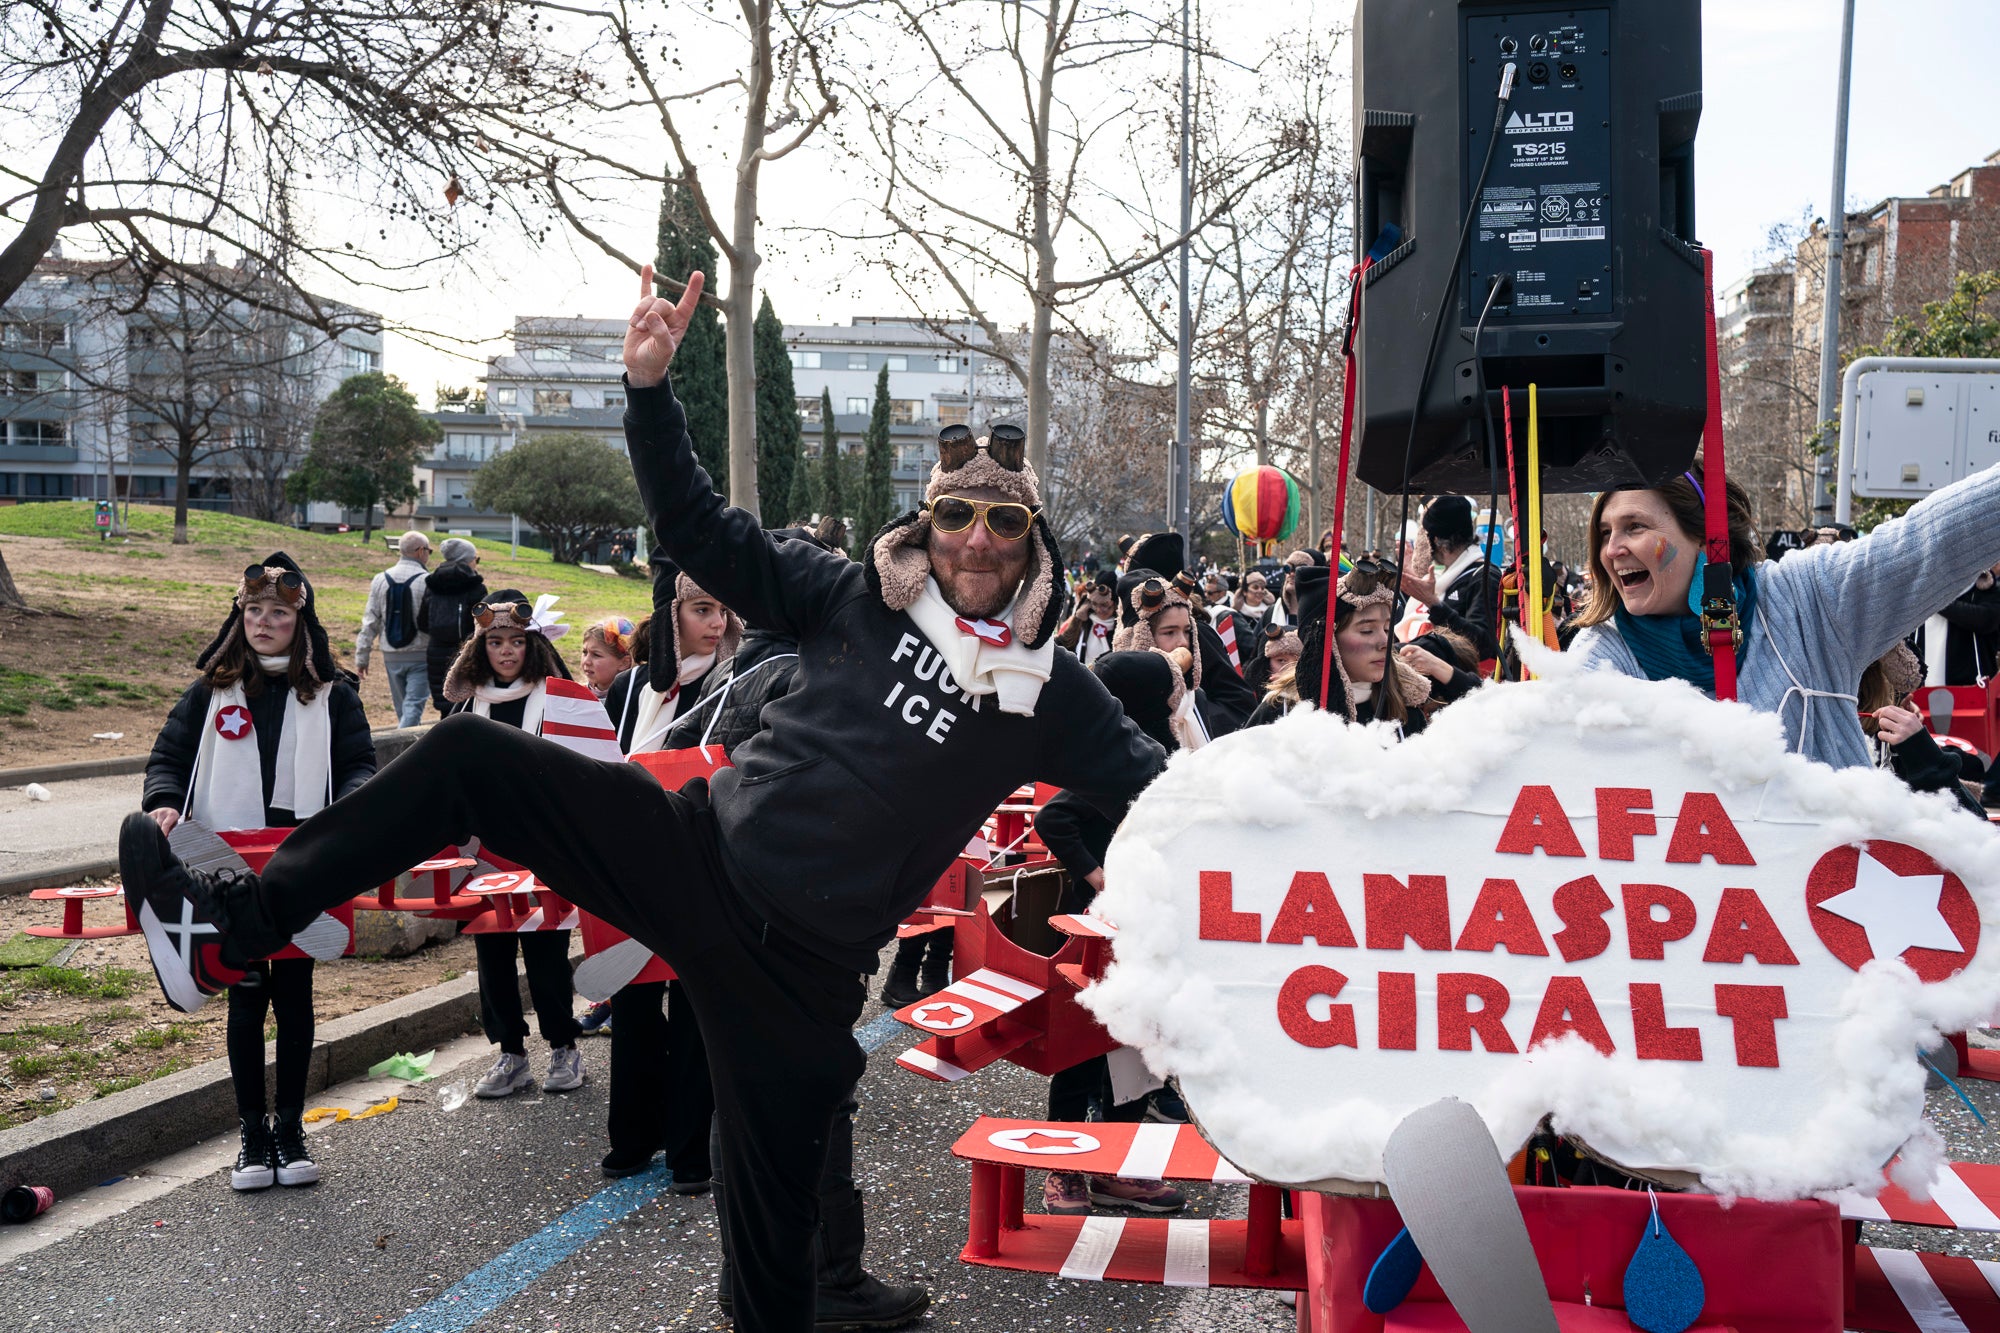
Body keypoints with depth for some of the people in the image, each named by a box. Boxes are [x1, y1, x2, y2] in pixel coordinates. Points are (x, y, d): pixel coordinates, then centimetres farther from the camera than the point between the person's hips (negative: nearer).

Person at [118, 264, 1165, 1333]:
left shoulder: (1046, 693, 2)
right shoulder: (856, 596, 5)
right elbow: (702, 530, 5)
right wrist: (649, 390, -4)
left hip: (802, 959, -2)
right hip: (698, 850, 3)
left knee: (773, 1203, 4)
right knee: (467, 757, -7)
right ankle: (237, 922, 1)